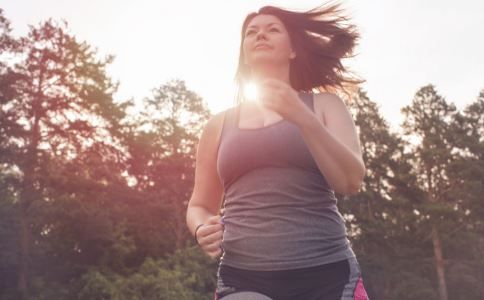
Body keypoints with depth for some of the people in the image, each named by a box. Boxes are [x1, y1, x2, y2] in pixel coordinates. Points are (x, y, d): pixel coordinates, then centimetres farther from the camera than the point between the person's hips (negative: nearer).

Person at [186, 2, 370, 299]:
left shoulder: (323, 105, 9)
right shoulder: (220, 124, 12)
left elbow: (351, 182, -5)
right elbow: (200, 206, 18)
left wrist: (302, 117, -17)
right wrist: (202, 228, -5)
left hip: (326, 273, -1)